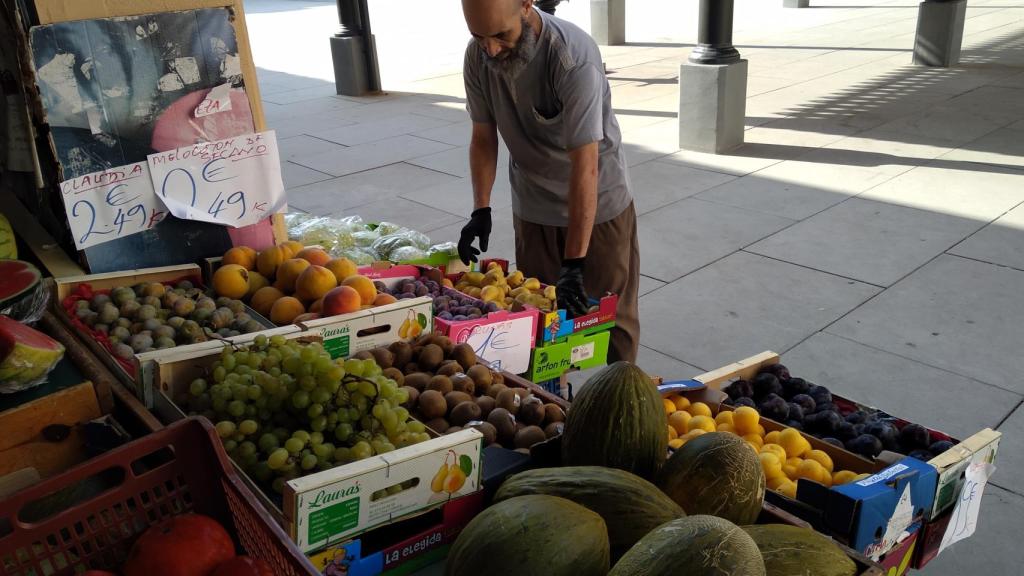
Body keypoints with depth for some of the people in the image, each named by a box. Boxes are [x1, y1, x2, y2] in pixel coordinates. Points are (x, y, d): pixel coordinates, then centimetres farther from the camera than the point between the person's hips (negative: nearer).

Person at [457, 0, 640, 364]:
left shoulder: (574, 57, -29)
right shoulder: (478, 56, -11)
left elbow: (585, 166, -32)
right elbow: (483, 138, 1)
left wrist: (574, 264, -34)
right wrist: (481, 211, -12)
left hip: (597, 201, -4)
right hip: (532, 206, 5)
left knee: (612, 311, 6)